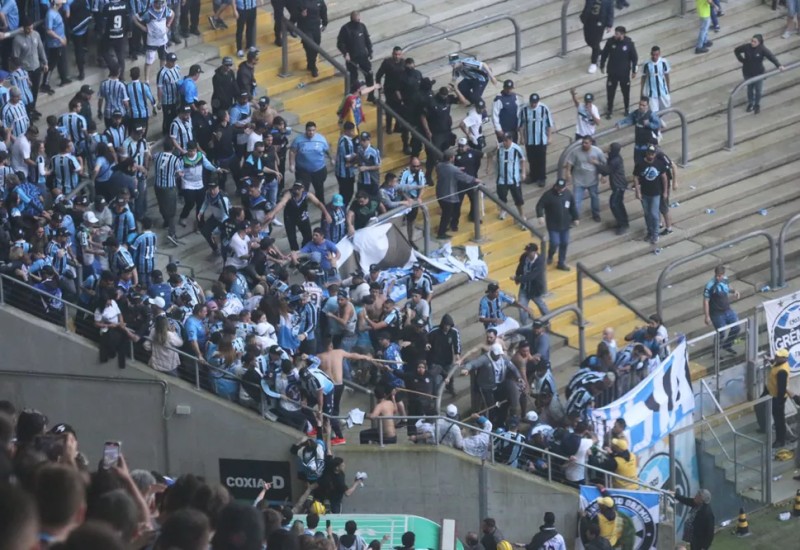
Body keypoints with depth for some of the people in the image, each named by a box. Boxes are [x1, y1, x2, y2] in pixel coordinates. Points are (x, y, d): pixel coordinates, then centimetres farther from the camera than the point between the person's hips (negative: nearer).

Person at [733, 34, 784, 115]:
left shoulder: (762, 49, -24)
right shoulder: (746, 47, -17)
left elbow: (771, 57, -33)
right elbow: (736, 51, 1)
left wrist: (779, 65, -47)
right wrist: (741, 60, -8)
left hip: (758, 73, -2)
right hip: (748, 73, 2)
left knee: (758, 90, 14)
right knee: (750, 89, 21)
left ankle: (757, 105, 36)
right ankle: (750, 104, 42)